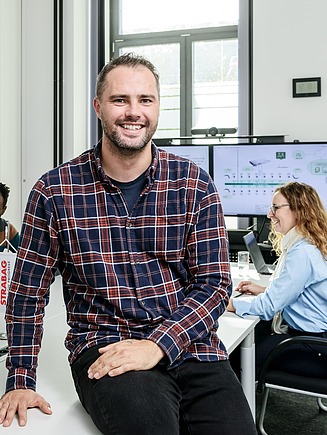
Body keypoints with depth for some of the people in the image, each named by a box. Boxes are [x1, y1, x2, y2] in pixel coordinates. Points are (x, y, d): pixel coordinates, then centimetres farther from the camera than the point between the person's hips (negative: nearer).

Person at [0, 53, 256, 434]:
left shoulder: (195, 185, 1)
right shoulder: (54, 191, -1)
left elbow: (214, 284, -1)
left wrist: (158, 345, -15)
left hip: (190, 346, 2)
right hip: (103, 345, -2)